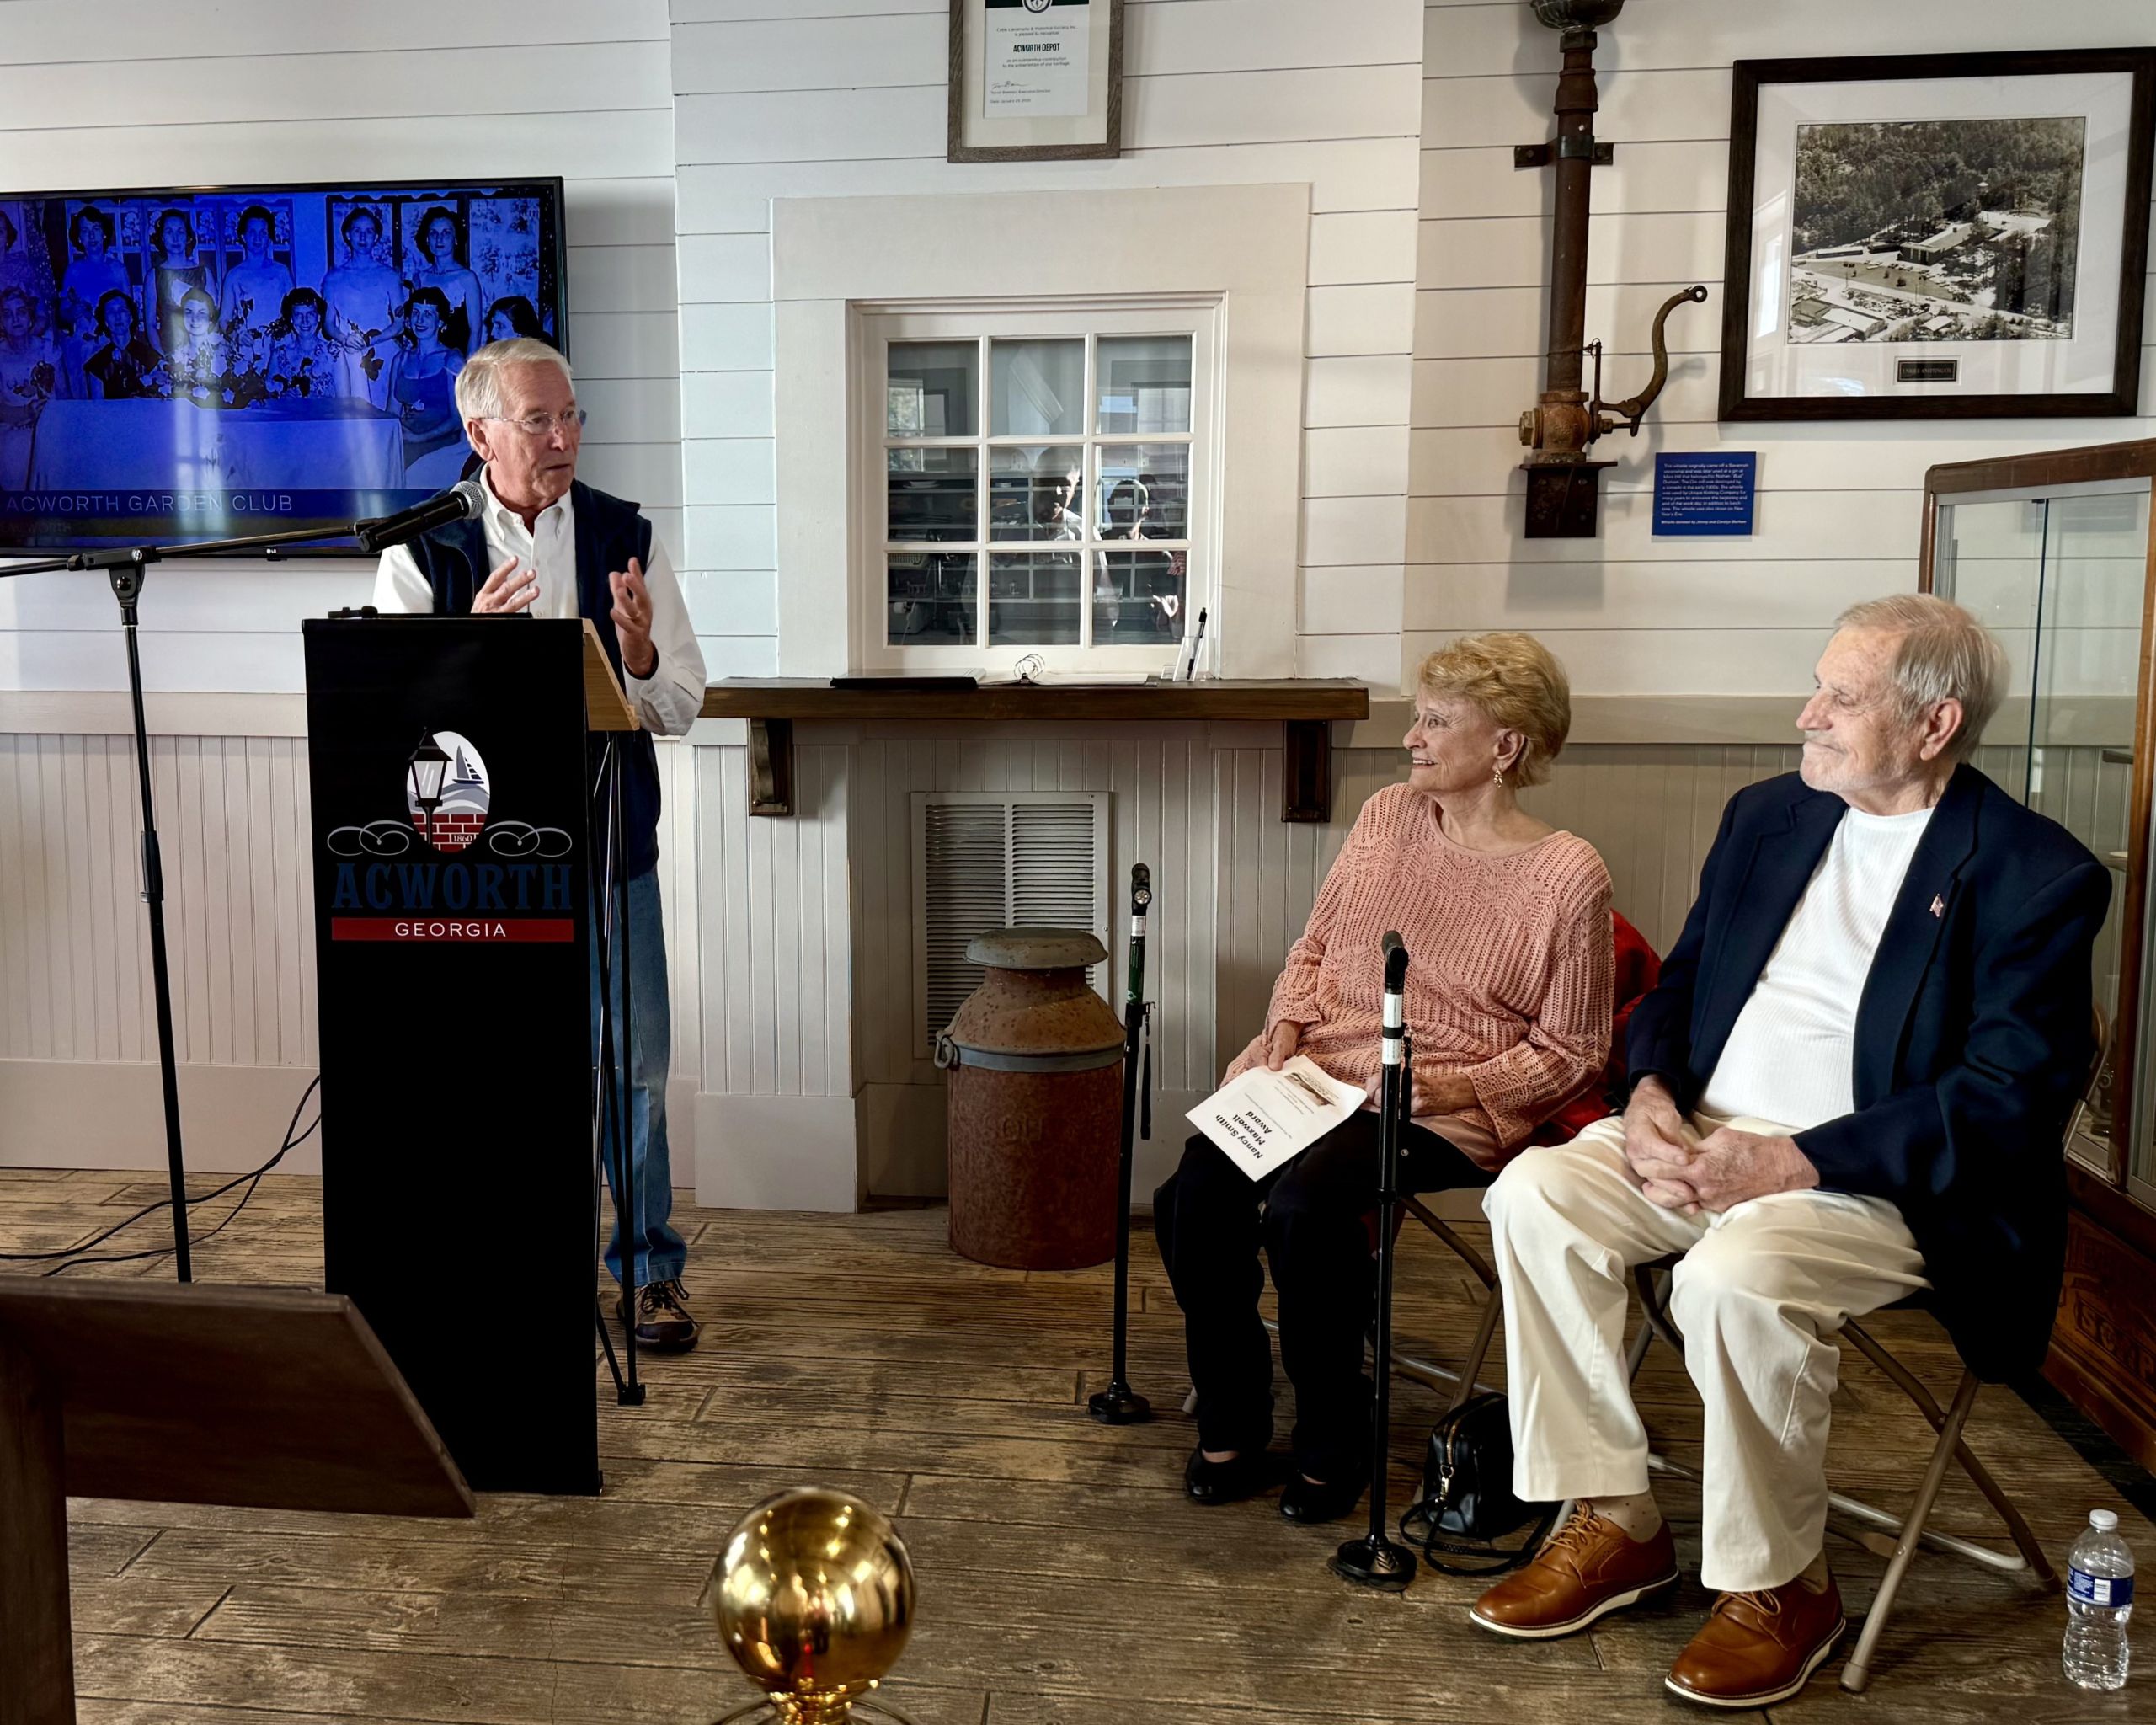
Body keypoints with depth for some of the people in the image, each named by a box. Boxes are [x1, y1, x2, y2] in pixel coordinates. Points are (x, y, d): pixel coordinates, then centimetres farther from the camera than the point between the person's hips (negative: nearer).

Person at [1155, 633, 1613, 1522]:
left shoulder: (1567, 875, -5)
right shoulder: (1385, 814, 11)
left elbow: (1572, 1049, -1)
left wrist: (1451, 1085, -14)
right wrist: (1287, 1024, 3)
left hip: (1447, 1113, -5)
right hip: (1317, 1074, 5)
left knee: (1304, 1204, -32)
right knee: (1196, 1190, -22)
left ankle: (1333, 1442, -7)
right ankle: (1229, 1430, 0)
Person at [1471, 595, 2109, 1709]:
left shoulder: (2039, 876, -8)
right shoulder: (1766, 815, 11)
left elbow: (2012, 1094, -15)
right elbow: (1679, 982, 17)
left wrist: (1796, 1163, -23)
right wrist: (1650, 1093, -6)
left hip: (1887, 1184, -6)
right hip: (1706, 1135, 6)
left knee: (1735, 1275, -34)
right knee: (1535, 1191, -17)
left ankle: (1781, 1587, -8)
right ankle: (1613, 1523, -4)